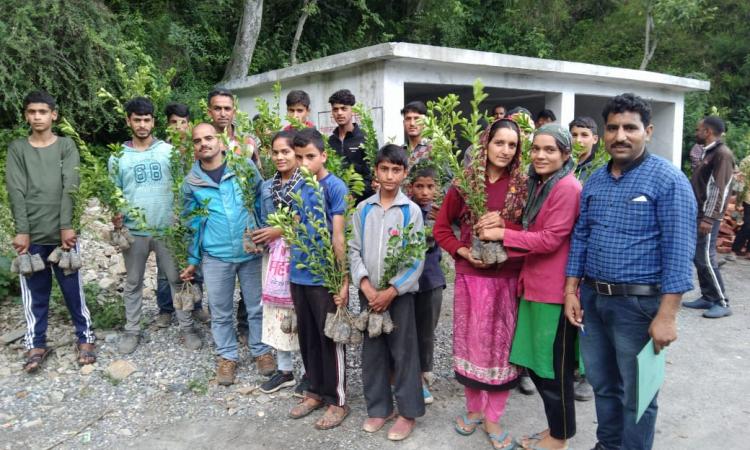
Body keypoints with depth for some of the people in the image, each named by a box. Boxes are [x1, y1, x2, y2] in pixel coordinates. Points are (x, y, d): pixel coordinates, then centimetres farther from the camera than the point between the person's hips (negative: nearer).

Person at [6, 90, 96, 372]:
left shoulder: (66, 146, 4)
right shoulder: (17, 148, 7)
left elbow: (69, 188, -6)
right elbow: (16, 192, -2)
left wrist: (66, 227, -15)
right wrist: (22, 231, -11)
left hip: (62, 232, -1)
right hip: (31, 235, 1)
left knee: (73, 288, 6)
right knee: (35, 293, 8)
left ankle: (85, 338, 18)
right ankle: (36, 345, 19)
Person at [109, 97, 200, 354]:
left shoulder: (169, 151, 1)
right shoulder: (118, 157, 4)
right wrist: (115, 214, -10)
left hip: (168, 228, -1)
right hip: (134, 230, 1)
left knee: (178, 279, 6)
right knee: (133, 282, 13)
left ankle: (187, 328, 17)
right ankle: (132, 330, 27)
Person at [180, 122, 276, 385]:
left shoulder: (245, 166, -4)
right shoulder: (191, 182, 1)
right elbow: (193, 223, 9)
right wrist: (192, 260, 11)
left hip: (251, 251, -1)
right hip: (215, 256, 1)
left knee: (257, 306, 11)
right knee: (220, 311, 11)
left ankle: (261, 351, 29)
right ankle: (227, 356, 29)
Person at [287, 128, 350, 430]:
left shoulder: (335, 187, -12)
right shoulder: (298, 187, 7)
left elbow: (339, 237, -15)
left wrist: (343, 280, -15)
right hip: (299, 276, 6)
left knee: (331, 339, 6)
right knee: (307, 338, 17)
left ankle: (338, 400, 21)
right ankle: (315, 391, 34)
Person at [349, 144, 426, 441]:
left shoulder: (412, 211, -4)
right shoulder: (363, 209, 3)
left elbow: (417, 258, -7)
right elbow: (354, 250, 2)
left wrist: (392, 291, -13)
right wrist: (365, 285, -10)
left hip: (400, 292, -3)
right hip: (369, 293, 3)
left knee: (403, 351, 4)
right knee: (372, 351, 11)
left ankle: (408, 412, 19)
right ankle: (378, 408, 26)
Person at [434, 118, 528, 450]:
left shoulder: (523, 185, -1)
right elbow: (441, 227, 6)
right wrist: (462, 251, -8)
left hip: (508, 278, 0)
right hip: (470, 275, 1)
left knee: (502, 345, 7)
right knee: (471, 342, 11)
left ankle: (493, 418, 22)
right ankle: (473, 408, 30)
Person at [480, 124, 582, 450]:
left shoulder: (567, 188, -16)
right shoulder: (542, 184, 15)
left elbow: (550, 240, -19)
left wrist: (502, 234, -14)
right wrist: (501, 228, 4)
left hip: (555, 290, -10)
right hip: (536, 285, 10)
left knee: (554, 367, 5)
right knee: (535, 362, 17)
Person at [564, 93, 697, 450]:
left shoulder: (667, 179, -10)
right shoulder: (594, 180, 8)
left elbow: (678, 250, -15)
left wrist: (667, 315, -19)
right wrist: (571, 291, 6)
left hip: (638, 303, -6)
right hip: (592, 299, 6)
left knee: (635, 393, 10)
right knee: (602, 384, 20)